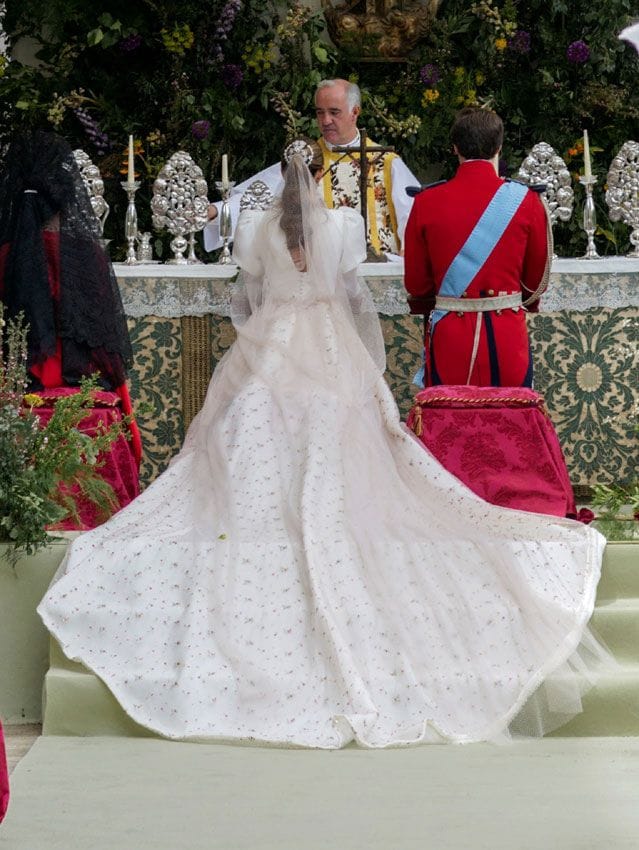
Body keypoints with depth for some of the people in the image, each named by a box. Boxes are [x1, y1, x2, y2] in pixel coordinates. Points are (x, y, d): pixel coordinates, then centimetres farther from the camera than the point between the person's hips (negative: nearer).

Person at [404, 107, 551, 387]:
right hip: (507, 333, 0)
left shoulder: (427, 202, -3)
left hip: (448, 335, 0)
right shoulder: (524, 200, -3)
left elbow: (415, 282, 4)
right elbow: (538, 278, 8)